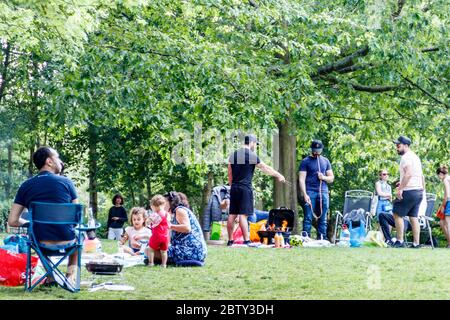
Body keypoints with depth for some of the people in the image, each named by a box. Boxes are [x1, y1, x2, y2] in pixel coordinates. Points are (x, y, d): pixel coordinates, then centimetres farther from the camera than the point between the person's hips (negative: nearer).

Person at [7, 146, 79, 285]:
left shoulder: (26, 186, 2)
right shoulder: (66, 182, -3)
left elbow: (12, 221, -1)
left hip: (42, 246, 2)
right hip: (67, 243, -1)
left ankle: (50, 276, 30)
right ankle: (71, 275, 26)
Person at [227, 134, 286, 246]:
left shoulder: (233, 155, 12)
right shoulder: (251, 156, -7)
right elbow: (266, 168, 0)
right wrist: (278, 175, 12)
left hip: (234, 188, 6)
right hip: (245, 188, -6)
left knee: (232, 214, 8)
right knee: (243, 214, -8)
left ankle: (230, 240, 11)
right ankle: (246, 240, -8)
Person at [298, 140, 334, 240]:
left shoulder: (325, 161, 17)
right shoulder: (305, 161, 4)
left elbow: (331, 178, 19)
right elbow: (301, 179, -3)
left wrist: (324, 177, -4)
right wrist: (305, 194, -14)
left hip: (323, 192, 4)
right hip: (310, 192, -4)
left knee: (322, 218, 2)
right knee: (308, 218, -8)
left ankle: (322, 238, 4)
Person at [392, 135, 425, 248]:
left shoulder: (406, 157, -11)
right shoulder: (415, 157, 20)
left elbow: (408, 174, -25)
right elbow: (422, 176, 23)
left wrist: (400, 188, -27)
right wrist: (423, 189, 25)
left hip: (409, 191, -9)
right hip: (419, 191, 9)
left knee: (397, 214, -4)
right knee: (413, 217, 9)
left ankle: (400, 241, -6)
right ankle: (416, 243, 5)